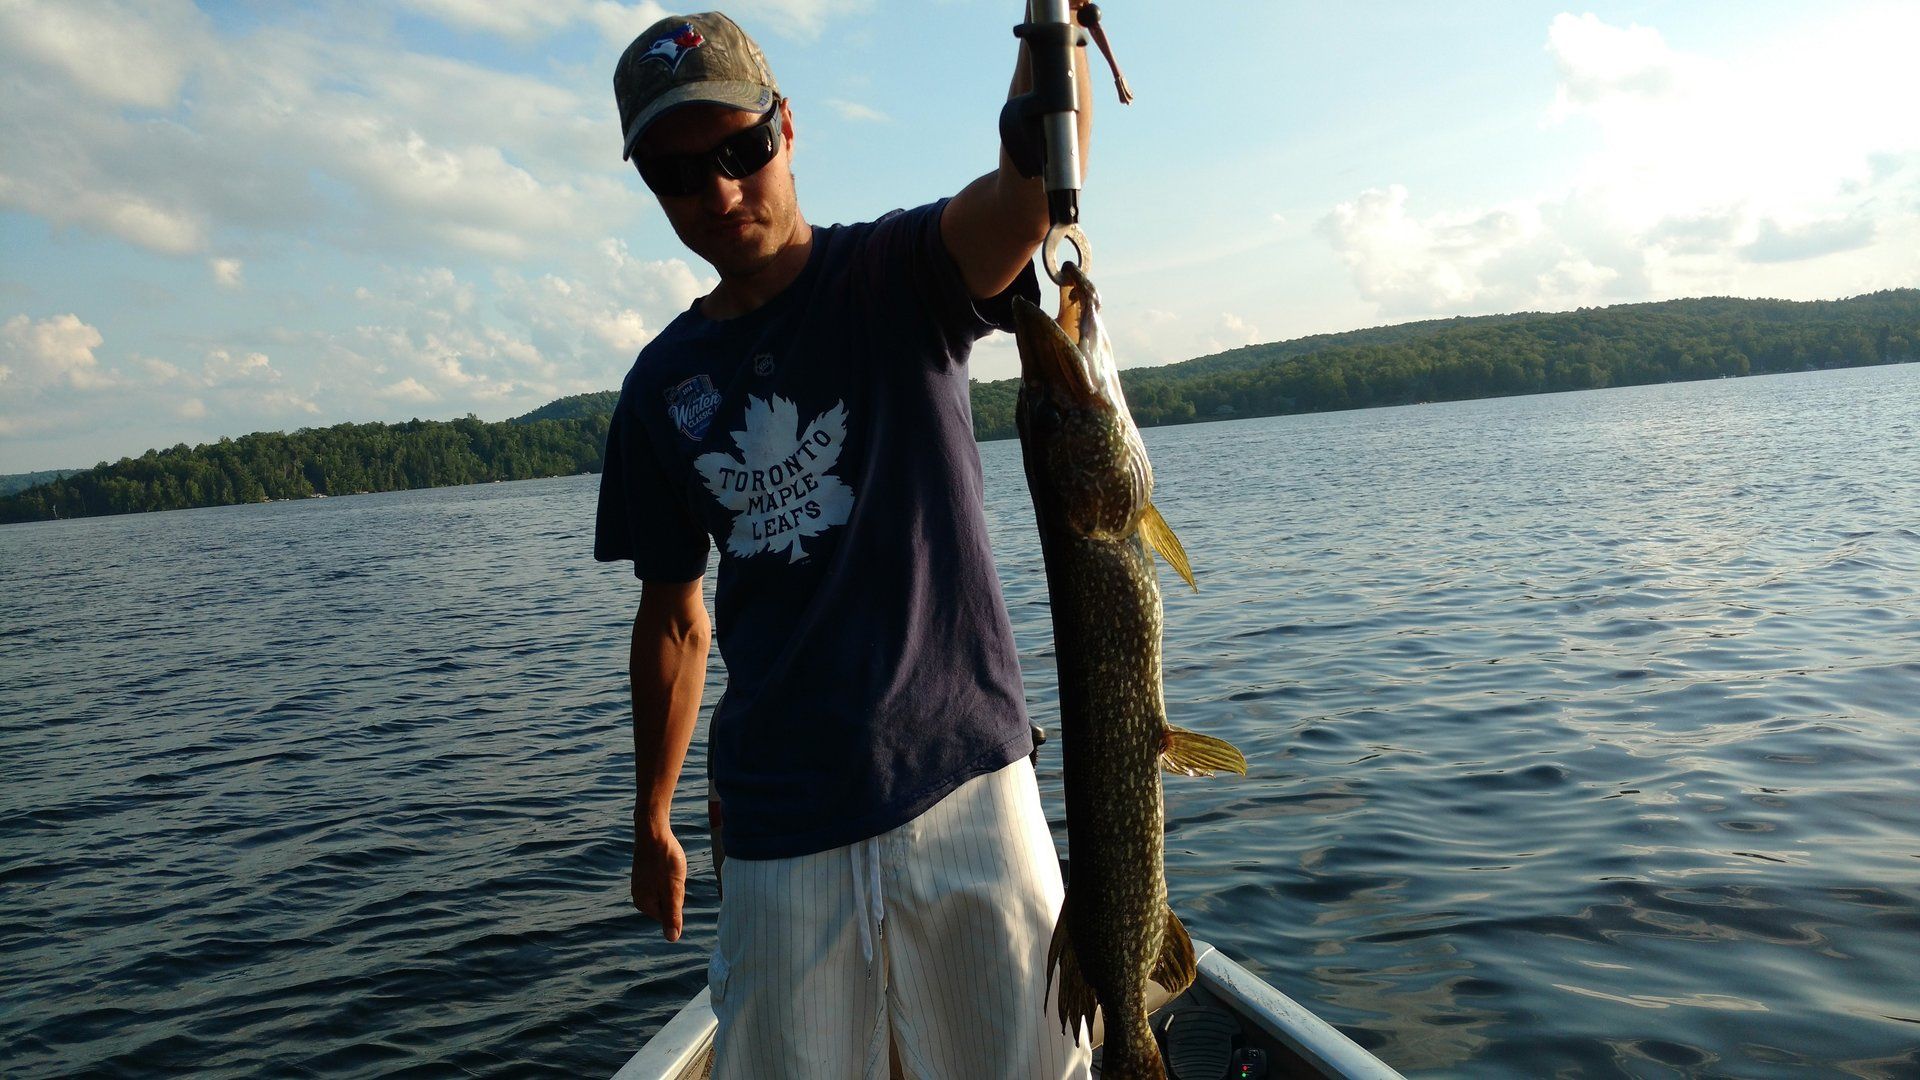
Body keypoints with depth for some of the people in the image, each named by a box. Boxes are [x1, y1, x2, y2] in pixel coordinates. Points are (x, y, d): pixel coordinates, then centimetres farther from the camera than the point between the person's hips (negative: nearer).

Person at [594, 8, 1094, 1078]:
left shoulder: (898, 276, -2)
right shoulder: (665, 385, 6)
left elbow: (1034, 184, -25)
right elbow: (674, 621, 13)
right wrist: (652, 819, 17)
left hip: (962, 779, -2)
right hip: (777, 826, 3)